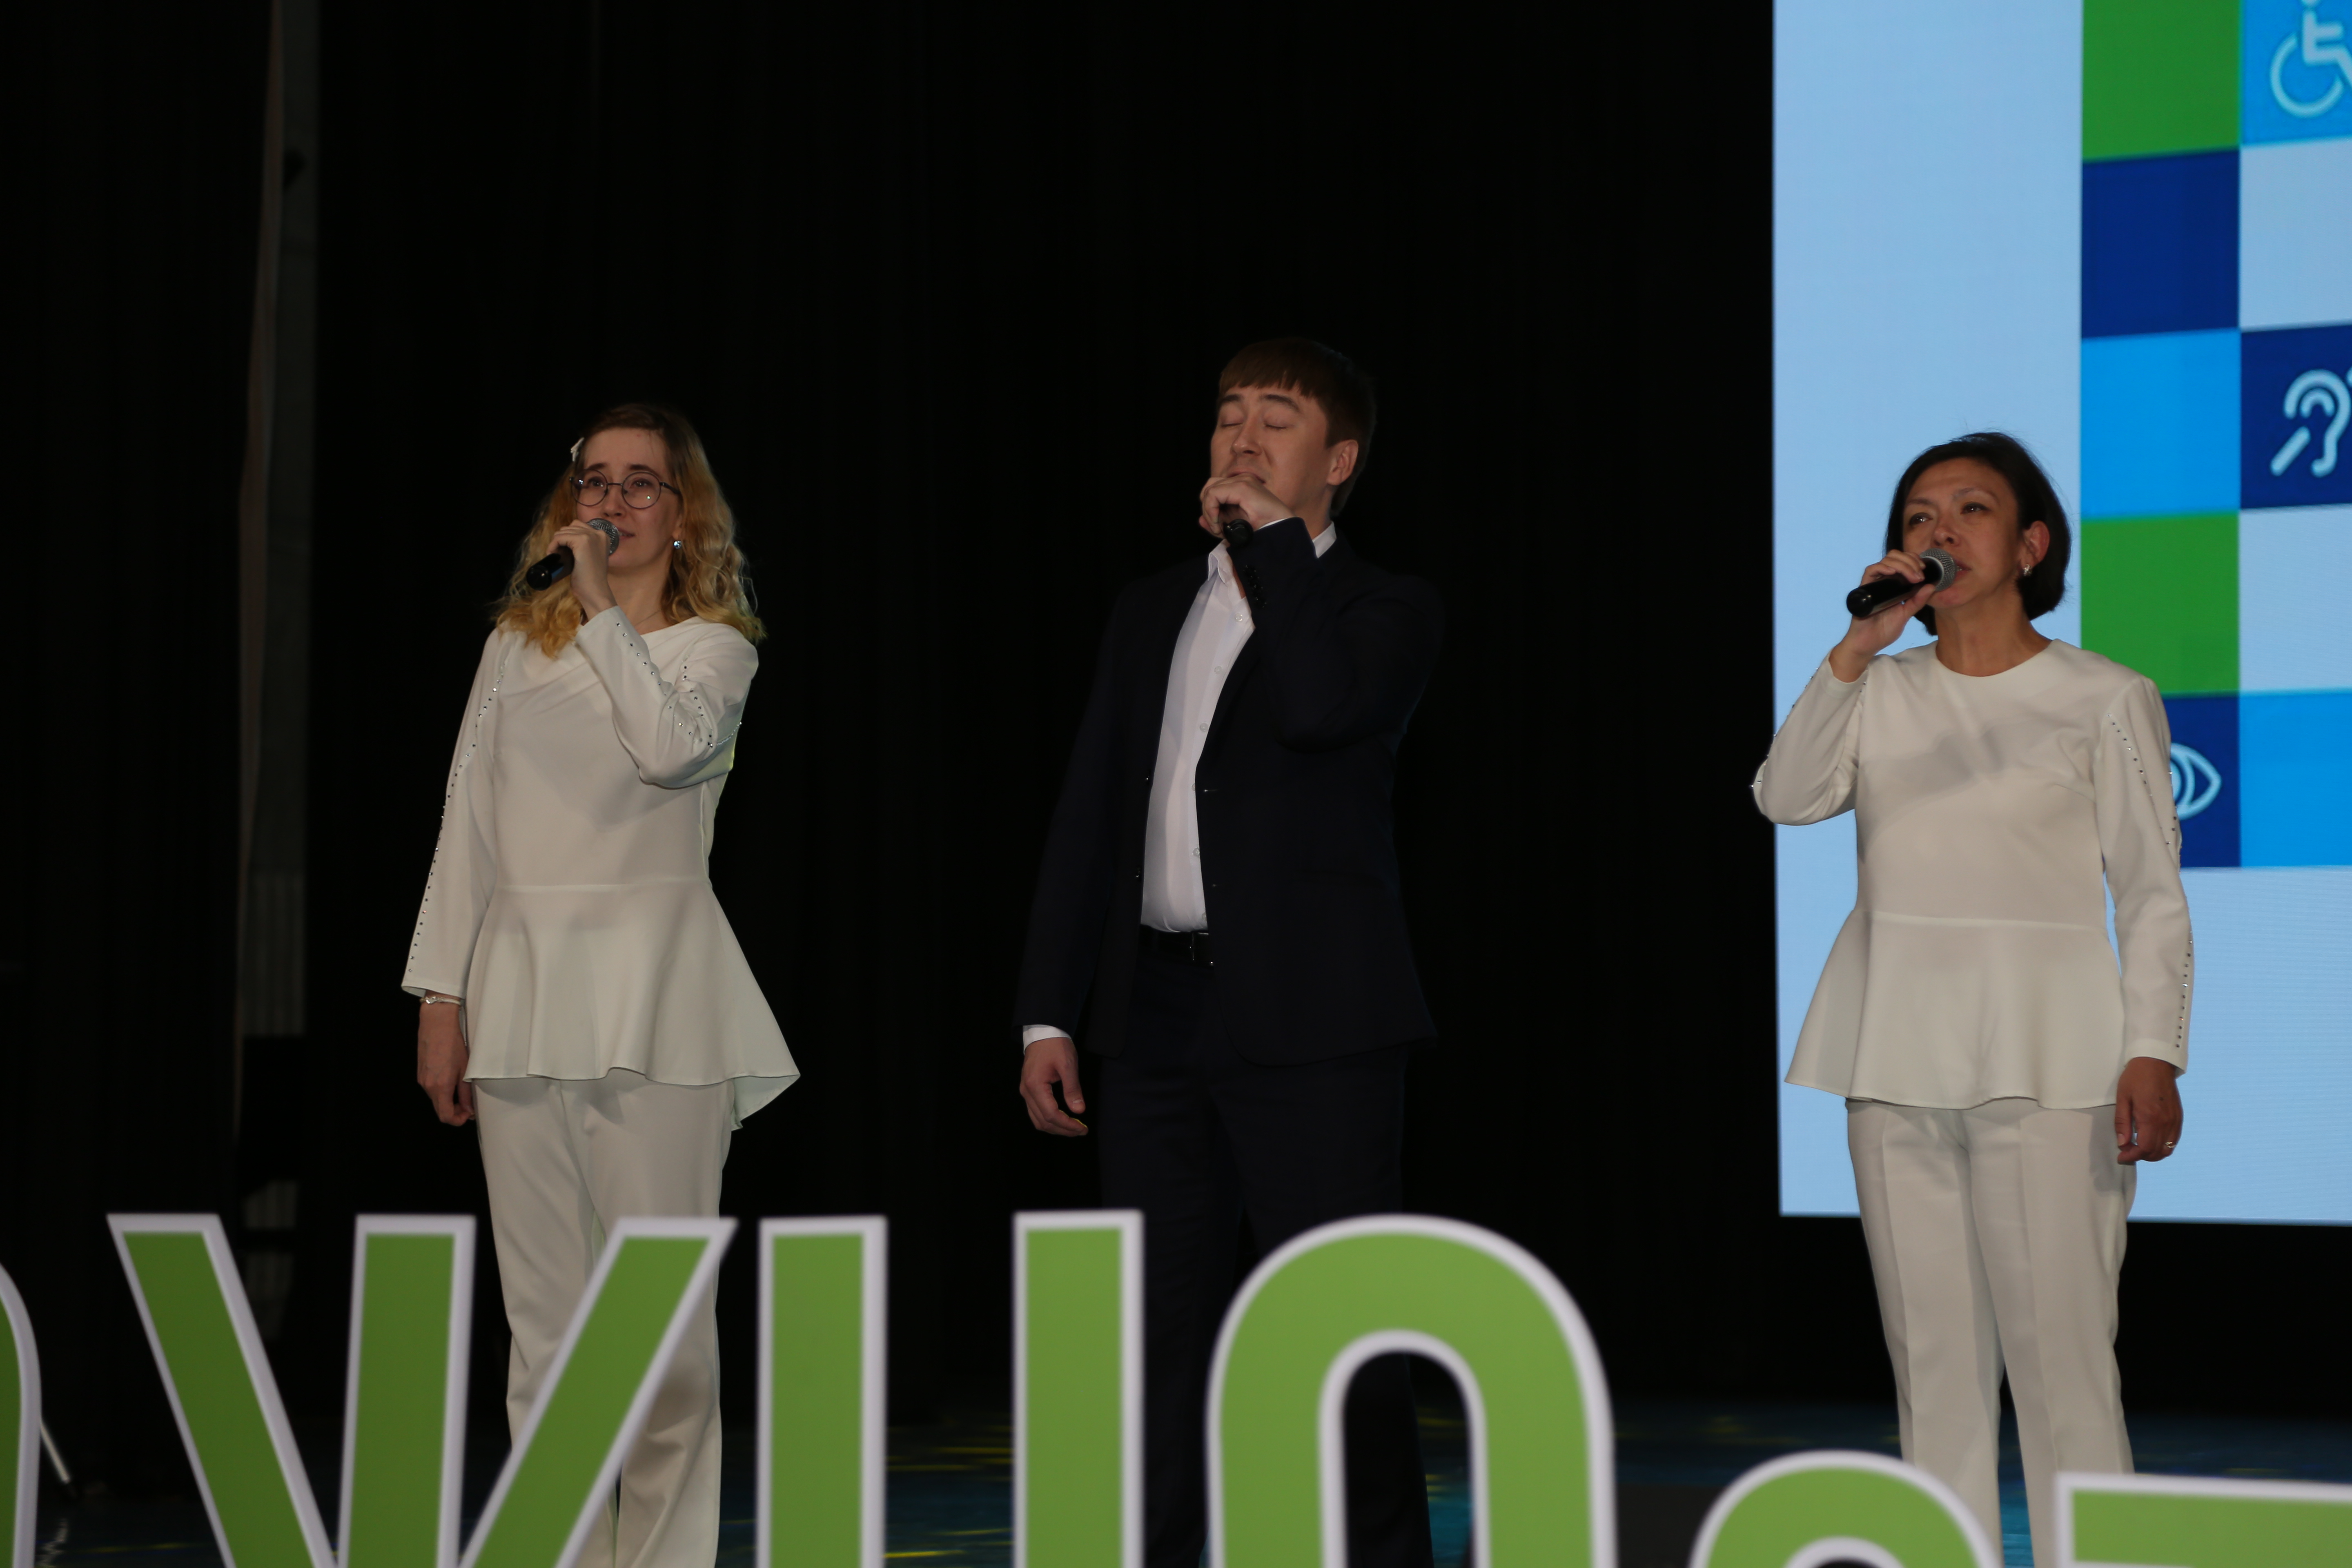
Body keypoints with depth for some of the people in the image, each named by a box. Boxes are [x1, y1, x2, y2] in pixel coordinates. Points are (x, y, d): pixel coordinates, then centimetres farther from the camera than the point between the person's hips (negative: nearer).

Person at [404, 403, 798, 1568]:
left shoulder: (713, 644, 6)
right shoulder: (518, 643, 15)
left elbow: (671, 746, -16)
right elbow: (467, 826, 13)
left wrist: (604, 605, -9)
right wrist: (440, 997, 7)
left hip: (654, 1002, -3)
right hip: (524, 992, 3)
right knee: (544, 1328, 2)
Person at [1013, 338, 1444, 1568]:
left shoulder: (1384, 610, 1)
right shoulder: (1152, 610, 17)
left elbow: (1322, 706, -23)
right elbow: (1088, 817, 15)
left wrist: (1272, 541, -11)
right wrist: (1048, 1014, 9)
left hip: (1310, 1018, -5)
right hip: (1157, 1011, 5)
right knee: (1158, 1328, 8)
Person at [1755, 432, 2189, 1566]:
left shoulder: (2104, 699, 4)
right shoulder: (1881, 694, 15)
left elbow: (2152, 895, 1)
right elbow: (1788, 796, -2)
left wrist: (2155, 1057, -9)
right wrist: (1858, 648, -9)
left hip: (2042, 1056, -4)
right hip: (1898, 1050, 4)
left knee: (2059, 1354, -10)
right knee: (1932, 1361, 4)